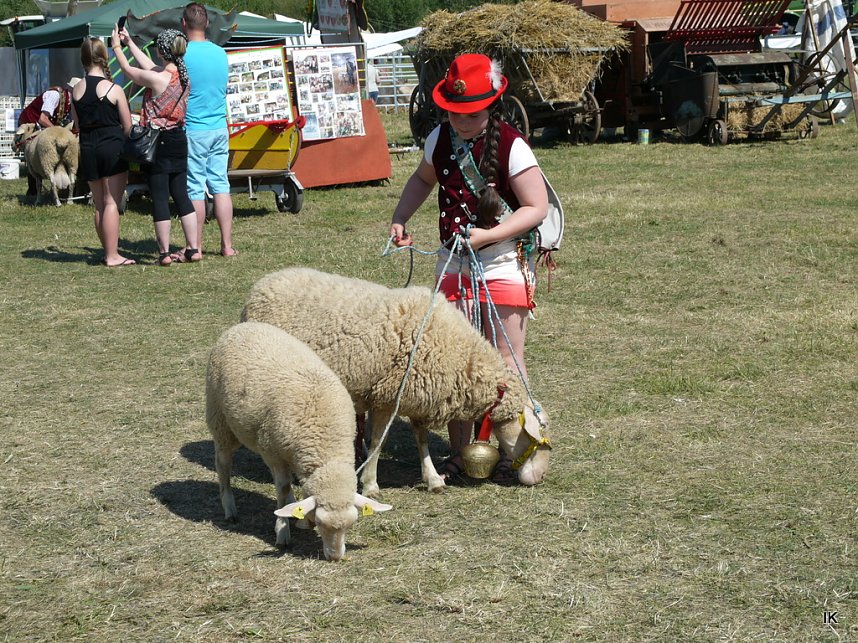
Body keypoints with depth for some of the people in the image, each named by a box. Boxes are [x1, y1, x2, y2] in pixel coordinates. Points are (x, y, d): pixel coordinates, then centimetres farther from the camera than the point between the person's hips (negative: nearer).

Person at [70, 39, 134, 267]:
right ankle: (112, 255, -5)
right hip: (112, 148, -5)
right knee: (112, 202, -4)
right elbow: (128, 126, -5)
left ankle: (108, 252, 19)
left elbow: (77, 126, 8)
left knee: (99, 204, 13)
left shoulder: (76, 90, 3)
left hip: (88, 150, 5)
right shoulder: (114, 89, -10)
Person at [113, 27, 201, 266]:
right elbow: (151, 67, 19)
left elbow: (128, 70, -2)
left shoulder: (157, 79, -18)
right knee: (180, 194, 12)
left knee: (160, 197, -1)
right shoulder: (183, 76, 4)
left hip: (159, 143, -7)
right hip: (179, 139, 7)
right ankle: (192, 249, 12)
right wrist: (130, 43, 28)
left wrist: (117, 47, 17)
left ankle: (165, 252, 2)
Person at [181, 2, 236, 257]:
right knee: (221, 186, 8)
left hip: (193, 129, -5)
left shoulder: (182, 55, -12)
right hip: (220, 128, 6)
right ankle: (227, 244, 8)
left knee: (195, 189, -1)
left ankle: (196, 247, 4)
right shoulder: (221, 53, 8)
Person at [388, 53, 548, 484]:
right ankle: (458, 453, 16)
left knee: (506, 359, 0)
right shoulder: (441, 139, 2)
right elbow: (423, 179, 21)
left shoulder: (511, 147, -16)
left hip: (503, 265, -5)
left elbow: (537, 207, -15)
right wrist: (399, 219, 6)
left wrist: (488, 235, -25)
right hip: (453, 265, 5)